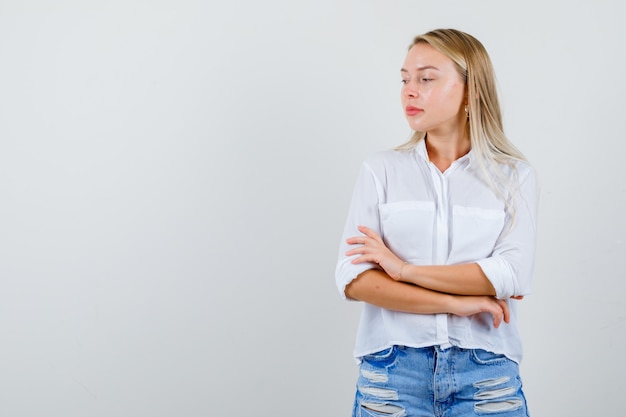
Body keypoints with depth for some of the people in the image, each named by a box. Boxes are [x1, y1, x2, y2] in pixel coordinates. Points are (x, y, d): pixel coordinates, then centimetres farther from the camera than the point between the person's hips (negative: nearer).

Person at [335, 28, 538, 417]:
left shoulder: (514, 176, 3)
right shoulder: (381, 170, 4)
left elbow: (514, 275, -11)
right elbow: (354, 279, -6)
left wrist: (405, 269, -11)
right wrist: (457, 302, -11)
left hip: (487, 377, 0)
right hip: (393, 375, 1)